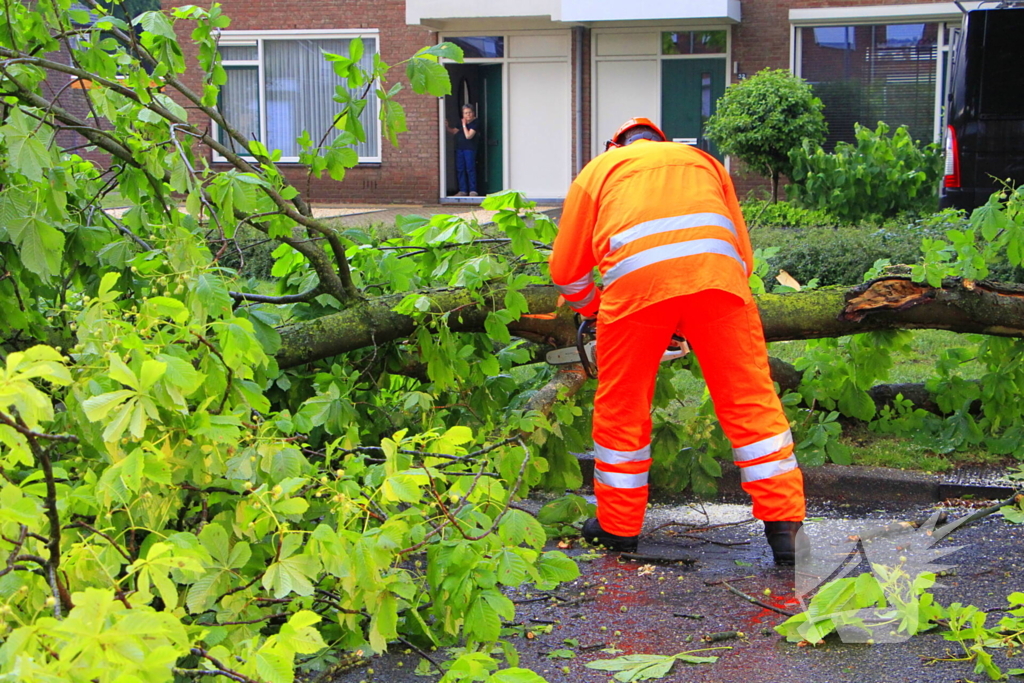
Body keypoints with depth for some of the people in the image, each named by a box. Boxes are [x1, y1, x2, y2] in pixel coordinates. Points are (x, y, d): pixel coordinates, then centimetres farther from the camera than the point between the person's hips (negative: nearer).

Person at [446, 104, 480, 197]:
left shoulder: (475, 123, -10)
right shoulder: (461, 122, 12)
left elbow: (468, 136, -18)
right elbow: (454, 131, 24)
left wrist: (464, 125, -11)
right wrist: (447, 127, 7)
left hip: (470, 148, -7)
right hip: (459, 148, 7)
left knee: (470, 169, -8)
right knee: (460, 169, 5)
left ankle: (473, 191, -2)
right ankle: (462, 190, 11)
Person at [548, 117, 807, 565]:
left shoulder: (600, 168, 31)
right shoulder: (703, 162, 36)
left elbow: (566, 271, 30)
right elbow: (743, 255, 32)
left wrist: (592, 310, 48)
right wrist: (698, 315, 42)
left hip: (635, 277, -1)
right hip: (716, 273, 2)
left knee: (621, 409, 14)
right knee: (750, 400, 8)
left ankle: (618, 526, 25)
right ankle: (785, 526, 5)